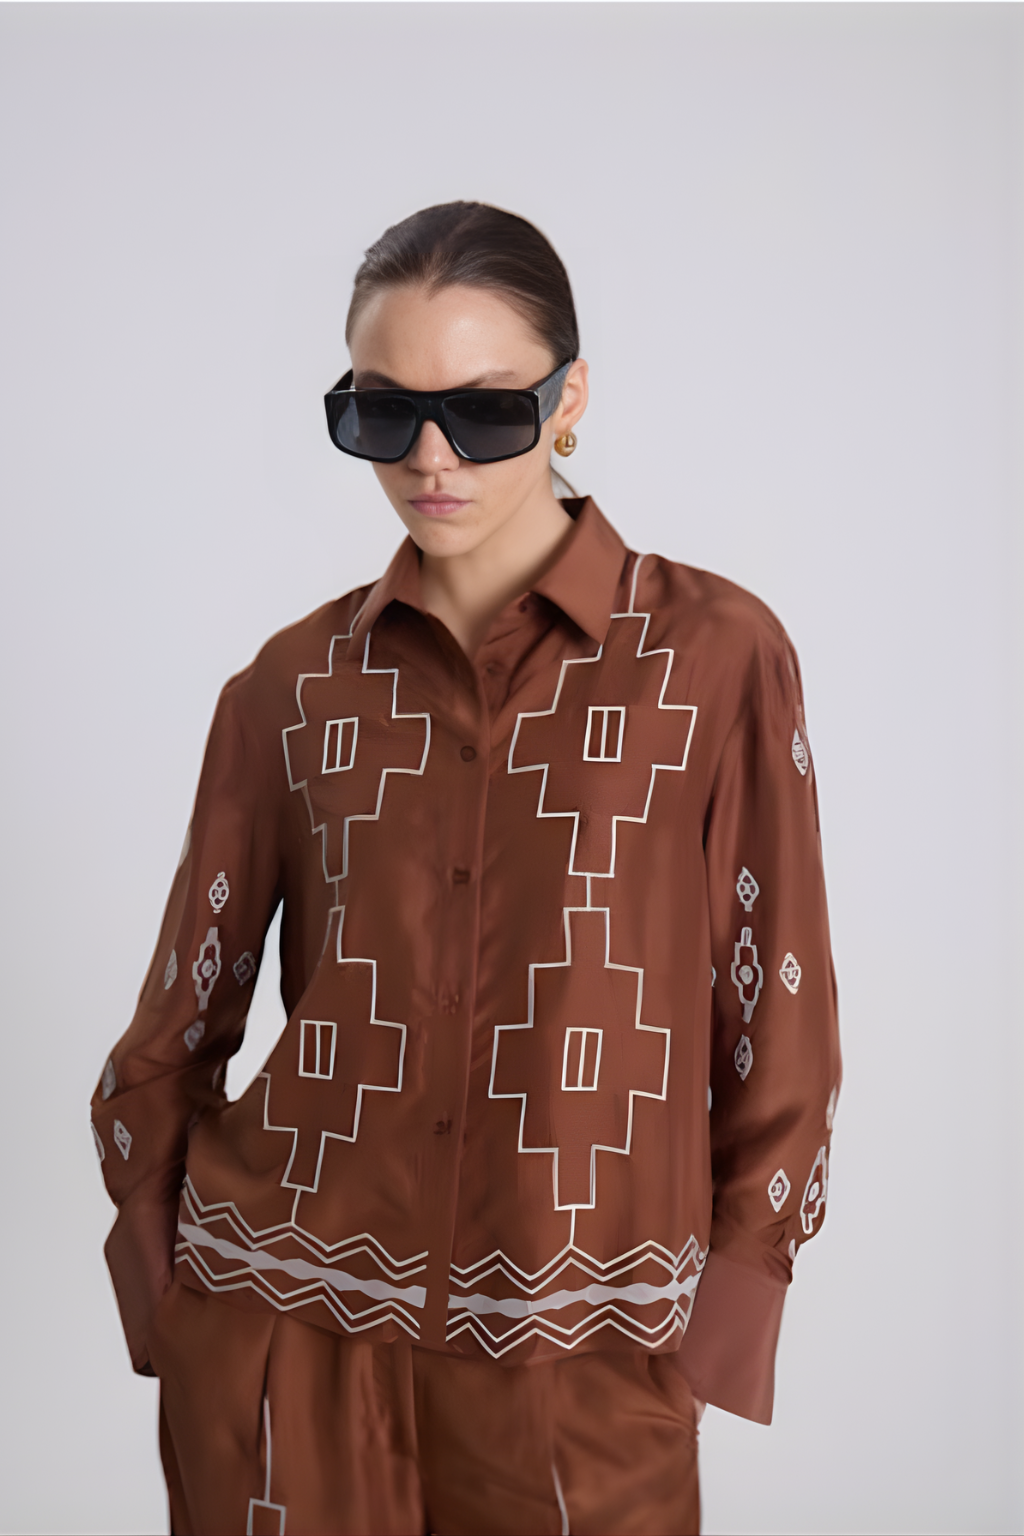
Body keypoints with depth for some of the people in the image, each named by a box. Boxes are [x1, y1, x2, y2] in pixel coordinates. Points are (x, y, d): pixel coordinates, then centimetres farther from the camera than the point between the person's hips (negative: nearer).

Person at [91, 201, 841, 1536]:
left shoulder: (715, 655, -5)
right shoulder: (295, 686, 2)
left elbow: (778, 1038, -2)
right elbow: (169, 1040, 8)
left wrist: (712, 1324, -5)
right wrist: (187, 1294, 2)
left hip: (582, 1373, -1)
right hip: (285, 1342, 2)